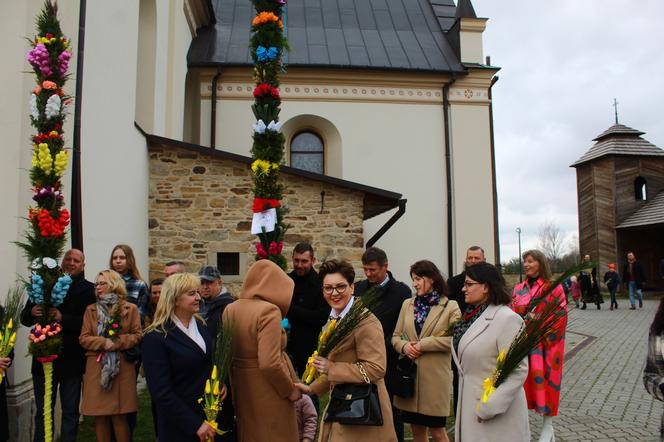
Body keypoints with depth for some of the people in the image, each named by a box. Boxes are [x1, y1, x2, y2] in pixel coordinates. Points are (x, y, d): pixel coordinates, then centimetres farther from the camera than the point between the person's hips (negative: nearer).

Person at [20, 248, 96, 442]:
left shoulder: (88, 289, -4)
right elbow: (25, 319, 7)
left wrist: (63, 318, -24)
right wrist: (32, 312, -14)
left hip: (72, 360, -2)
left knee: (70, 412, 9)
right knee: (42, 412, 13)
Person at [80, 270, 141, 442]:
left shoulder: (130, 309, 4)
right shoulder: (91, 309, 10)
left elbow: (137, 336, -1)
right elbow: (84, 338, 4)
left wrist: (117, 342, -15)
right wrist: (103, 342, -13)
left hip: (122, 368, -2)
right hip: (97, 368, 2)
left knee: (119, 415, -1)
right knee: (99, 416, 4)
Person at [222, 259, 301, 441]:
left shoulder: (230, 309, 1)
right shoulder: (269, 310, -20)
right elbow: (269, 363, -25)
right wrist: (290, 389, -11)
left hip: (242, 389, 6)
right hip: (269, 390, -6)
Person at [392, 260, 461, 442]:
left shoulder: (450, 306, -4)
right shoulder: (407, 304, 10)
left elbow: (455, 339, -15)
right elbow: (395, 336, 10)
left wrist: (422, 344, -16)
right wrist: (404, 346, -11)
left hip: (435, 377, -4)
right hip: (409, 374, 4)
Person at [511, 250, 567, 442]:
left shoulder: (553, 288, -4)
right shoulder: (518, 289, 9)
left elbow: (560, 316, -6)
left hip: (545, 344, -4)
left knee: (546, 381, 1)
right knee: (525, 381, 7)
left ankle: (547, 426, 14)